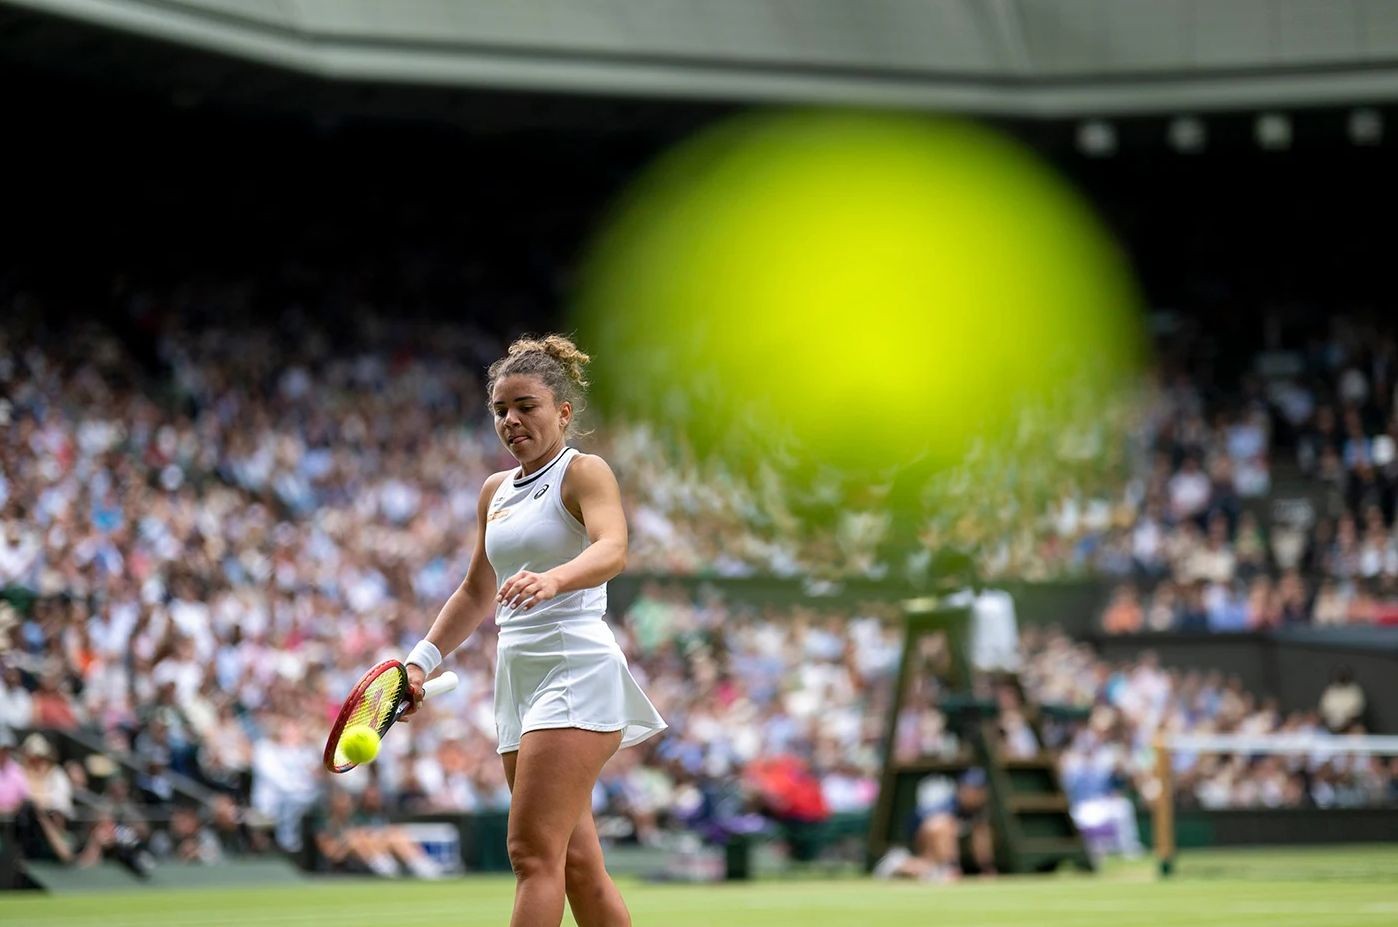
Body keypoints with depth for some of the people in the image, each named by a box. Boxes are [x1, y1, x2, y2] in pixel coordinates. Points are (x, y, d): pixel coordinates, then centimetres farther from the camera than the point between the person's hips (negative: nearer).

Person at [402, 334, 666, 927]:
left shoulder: (585, 473, -5)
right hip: (518, 674, 8)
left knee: (533, 852, -17)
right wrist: (421, 661, 20)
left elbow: (612, 550, -25)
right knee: (575, 865, 6)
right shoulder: (496, 491, 17)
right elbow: (476, 593, 29)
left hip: (577, 672, -8)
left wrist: (552, 579, -44)